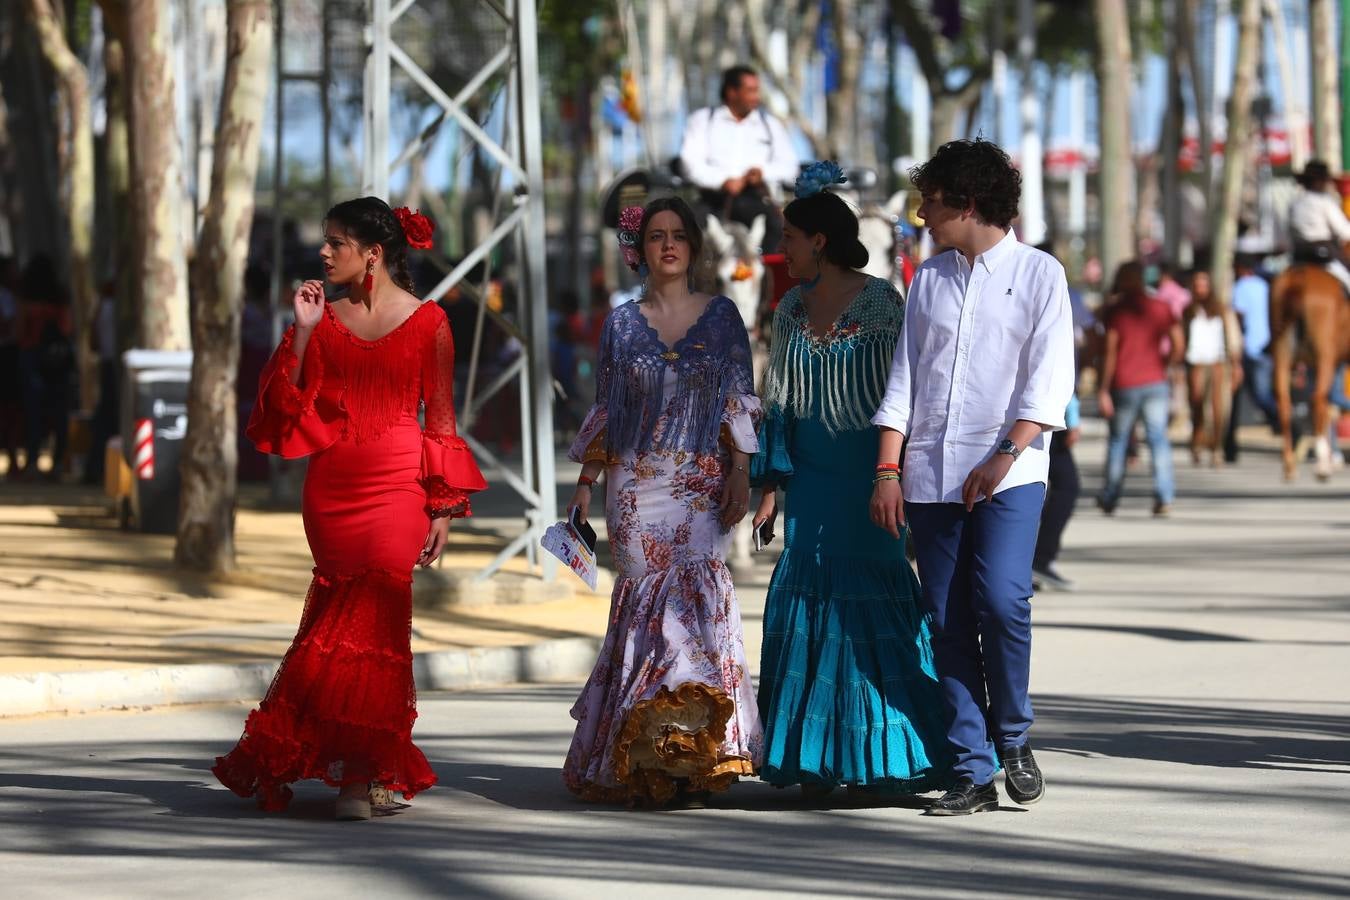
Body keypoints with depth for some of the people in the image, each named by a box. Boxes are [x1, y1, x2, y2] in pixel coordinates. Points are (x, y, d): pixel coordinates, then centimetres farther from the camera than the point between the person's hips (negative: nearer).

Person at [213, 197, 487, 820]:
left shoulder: (427, 321, 2)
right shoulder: (325, 317, 9)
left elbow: (440, 418, 5)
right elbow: (292, 408, 4)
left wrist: (442, 509, 2)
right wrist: (302, 332, -5)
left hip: (396, 484, -3)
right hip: (331, 483, 3)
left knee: (375, 608, -11)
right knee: (354, 612, 1)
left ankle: (360, 770, -4)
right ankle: (364, 769, 9)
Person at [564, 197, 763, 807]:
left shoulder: (721, 316, 7)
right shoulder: (622, 323, 9)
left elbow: (739, 402, 5)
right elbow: (604, 410, 12)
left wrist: (740, 476, -3)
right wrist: (585, 482, 8)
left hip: (702, 483, -1)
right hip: (636, 483, 1)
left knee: (696, 591, -14)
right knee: (644, 599, -5)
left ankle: (691, 751, -11)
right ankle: (641, 760, 0)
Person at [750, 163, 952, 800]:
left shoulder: (878, 301, -6)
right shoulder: (793, 306, 12)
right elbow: (778, 399, 14)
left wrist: (893, 474, -13)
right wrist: (770, 483, 9)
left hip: (864, 474, -6)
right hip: (811, 478, 6)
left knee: (870, 596, -7)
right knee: (806, 599, 1)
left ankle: (879, 757, -1)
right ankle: (819, 762, 5)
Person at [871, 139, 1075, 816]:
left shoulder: (1038, 273, 4)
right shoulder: (927, 281, 17)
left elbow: (1050, 378, -5)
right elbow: (902, 380, 15)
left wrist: (1004, 455, -16)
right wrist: (888, 471, 4)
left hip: (1008, 473, -4)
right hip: (931, 475, 5)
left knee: (1001, 600, -20)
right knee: (947, 620, 0)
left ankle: (1013, 737, 2)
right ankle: (971, 773, 4)